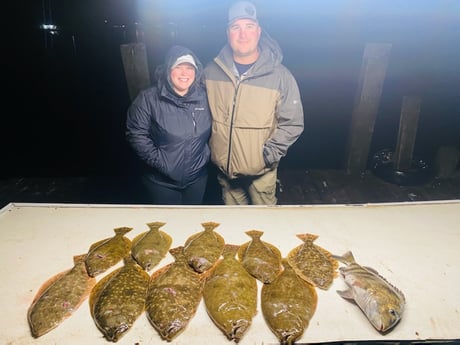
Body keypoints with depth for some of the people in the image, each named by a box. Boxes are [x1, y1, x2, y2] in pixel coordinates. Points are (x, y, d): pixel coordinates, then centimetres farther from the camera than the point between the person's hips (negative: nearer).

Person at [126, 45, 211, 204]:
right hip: (161, 181, -3)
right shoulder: (148, 98, -13)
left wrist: (206, 154, -1)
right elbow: (136, 134, -14)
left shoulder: (204, 97, -2)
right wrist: (159, 161, -17)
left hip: (197, 178, 4)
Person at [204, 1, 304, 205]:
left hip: (261, 171, -3)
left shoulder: (280, 75, -14)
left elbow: (293, 124, -11)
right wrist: (206, 148, 3)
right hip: (223, 167, 3)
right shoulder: (211, 71, -5)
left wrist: (268, 154, -16)